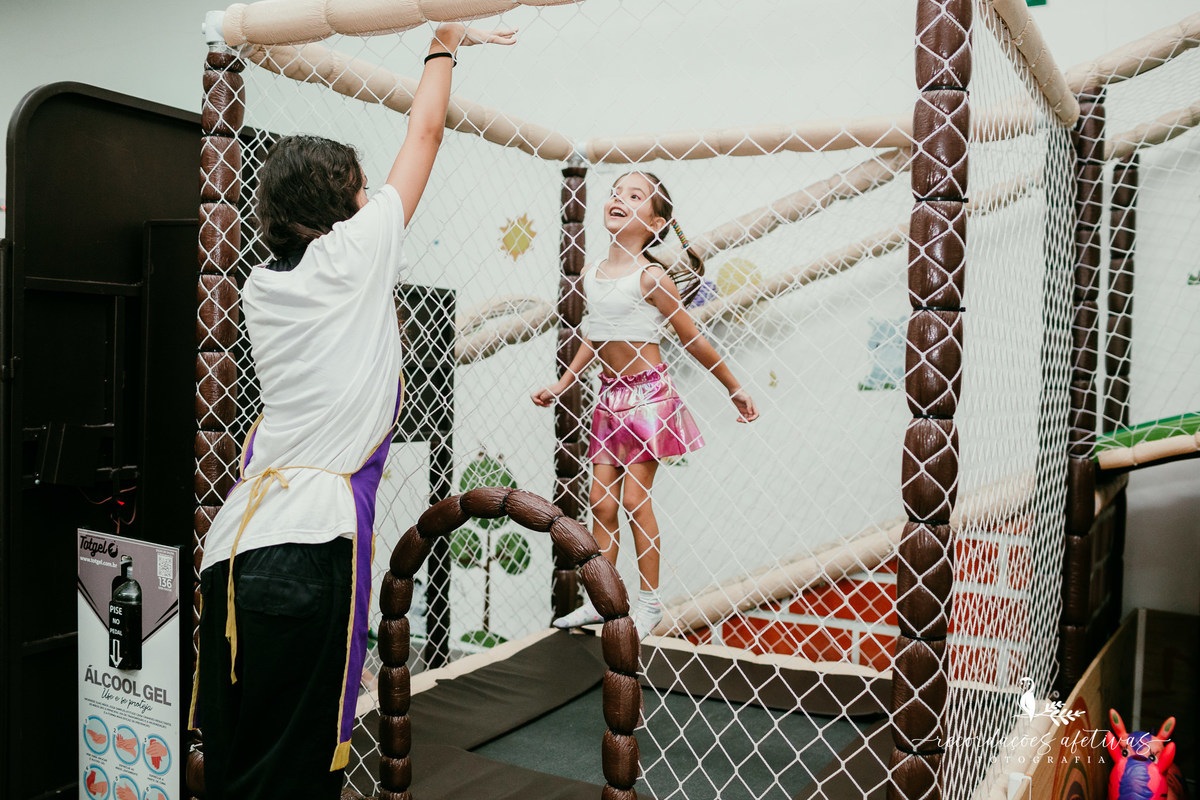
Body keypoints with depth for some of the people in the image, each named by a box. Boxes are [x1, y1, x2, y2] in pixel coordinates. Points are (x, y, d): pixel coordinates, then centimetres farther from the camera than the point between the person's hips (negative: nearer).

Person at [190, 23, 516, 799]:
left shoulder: (262, 285, 15)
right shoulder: (356, 252, 0)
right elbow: (426, 132, 13)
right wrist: (446, 41, 28)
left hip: (235, 538, 7)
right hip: (310, 543, -7)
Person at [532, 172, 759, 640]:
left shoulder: (651, 277, -13)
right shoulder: (590, 275, 6)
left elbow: (693, 339, -6)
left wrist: (734, 388, 1)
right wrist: (562, 385, 24)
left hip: (647, 395, -6)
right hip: (609, 395, 6)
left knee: (635, 499, -2)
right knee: (602, 501, 7)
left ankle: (650, 603, 13)